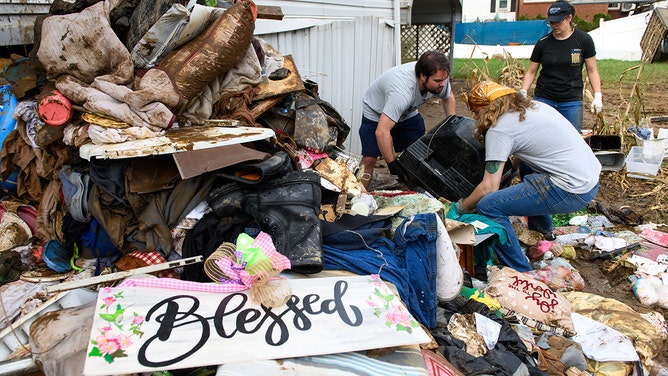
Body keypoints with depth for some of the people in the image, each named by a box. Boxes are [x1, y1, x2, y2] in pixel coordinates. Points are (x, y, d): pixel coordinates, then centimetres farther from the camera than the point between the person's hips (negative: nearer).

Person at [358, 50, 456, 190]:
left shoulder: (440, 77, -22)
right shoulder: (403, 92, -45)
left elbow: (448, 97, 3)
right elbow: (381, 132, -48)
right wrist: (392, 164, -41)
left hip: (408, 113, 6)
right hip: (376, 113, -6)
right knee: (369, 159, -16)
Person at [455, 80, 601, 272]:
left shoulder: (499, 129, -10)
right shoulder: (532, 106, 16)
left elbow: (489, 187, -12)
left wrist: (460, 207, 1)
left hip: (572, 191, -10)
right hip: (593, 177, 10)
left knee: (488, 206, -13)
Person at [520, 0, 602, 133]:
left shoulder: (583, 40, -1)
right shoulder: (543, 43, 0)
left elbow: (592, 70, 4)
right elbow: (531, 72, 5)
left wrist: (597, 95, -5)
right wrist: (523, 92, -9)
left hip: (571, 102, -1)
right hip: (543, 99, 1)